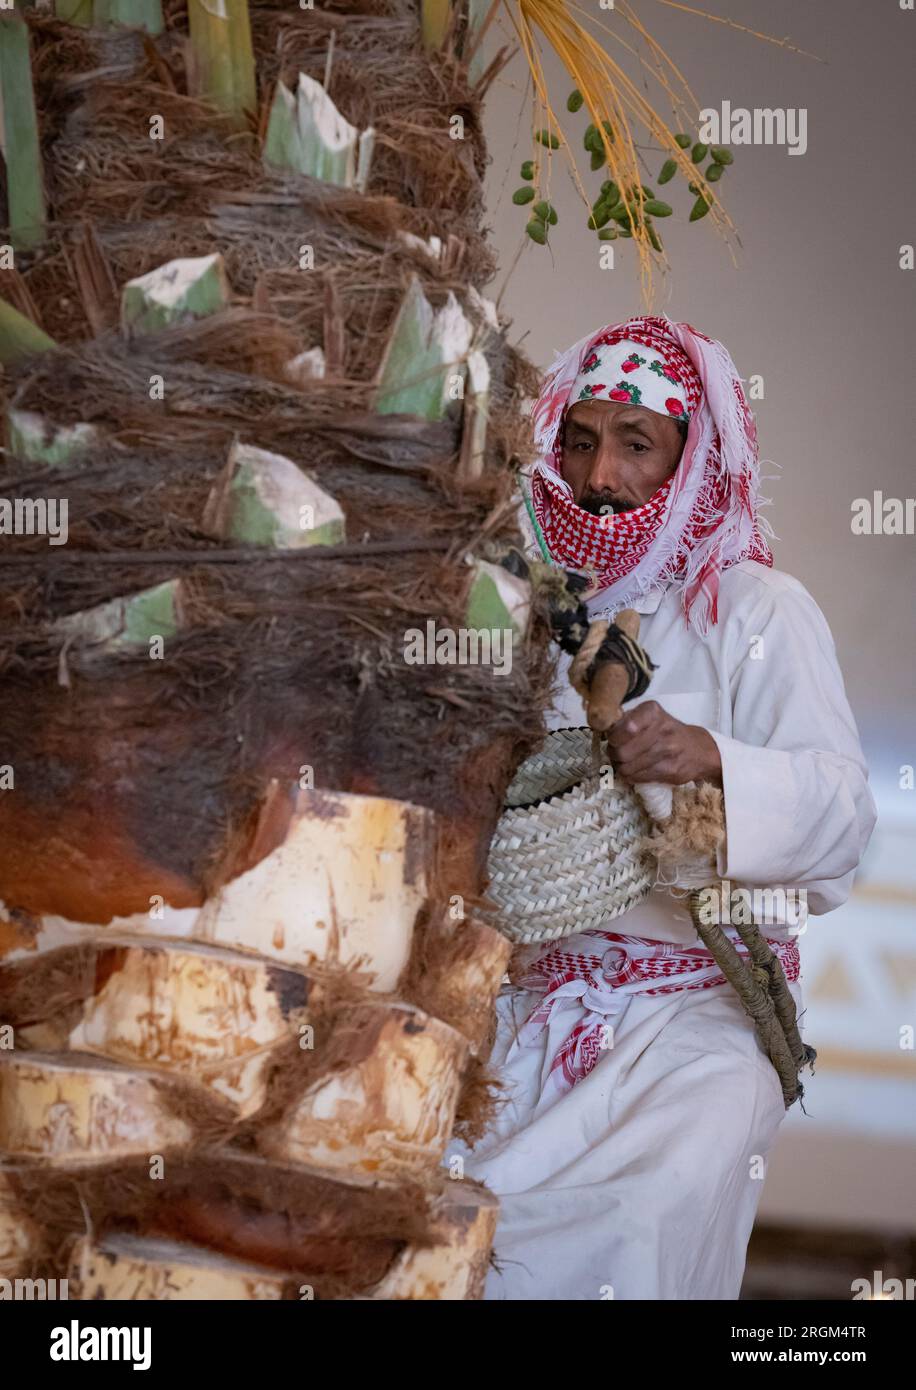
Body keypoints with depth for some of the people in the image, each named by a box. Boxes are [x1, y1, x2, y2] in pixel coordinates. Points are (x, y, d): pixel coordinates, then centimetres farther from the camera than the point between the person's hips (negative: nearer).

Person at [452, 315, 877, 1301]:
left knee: (648, 1213, -29)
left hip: (699, 1002, -3)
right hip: (528, 987, 4)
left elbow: (843, 813, -11)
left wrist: (717, 762, -29)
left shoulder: (757, 610, 2)